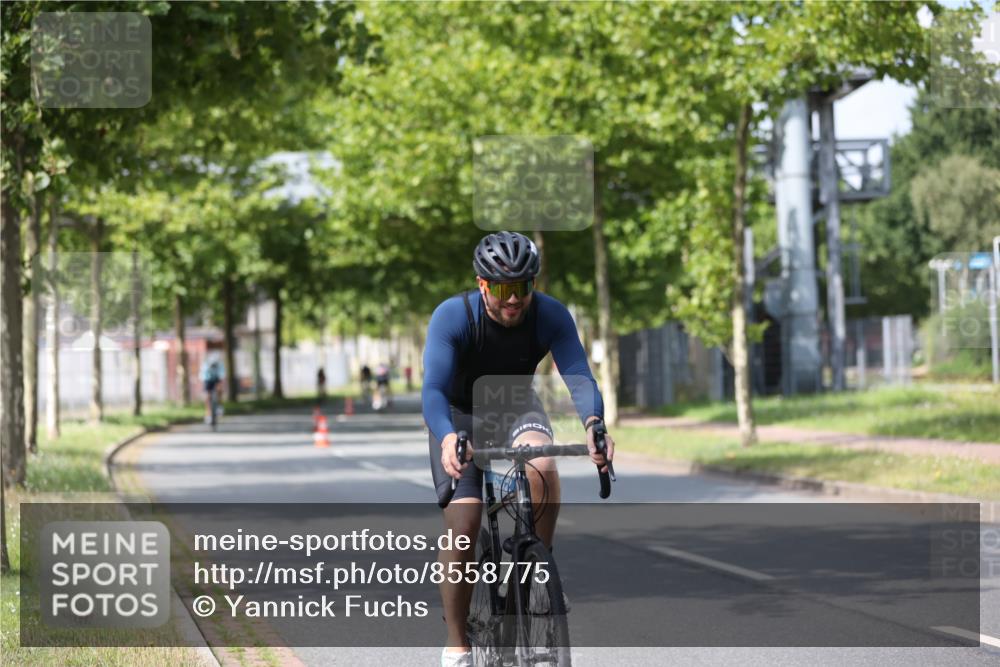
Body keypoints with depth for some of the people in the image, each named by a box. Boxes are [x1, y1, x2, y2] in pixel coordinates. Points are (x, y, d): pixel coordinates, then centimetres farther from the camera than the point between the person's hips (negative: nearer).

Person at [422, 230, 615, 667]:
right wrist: (447, 439, -58)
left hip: (516, 407, 1)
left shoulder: (551, 316, -23)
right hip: (460, 413, -1)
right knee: (462, 527, -16)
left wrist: (593, 425, -53)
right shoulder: (452, 317, -29)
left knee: (541, 465, -34)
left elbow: (578, 375, -32)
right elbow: (433, 388, -38)